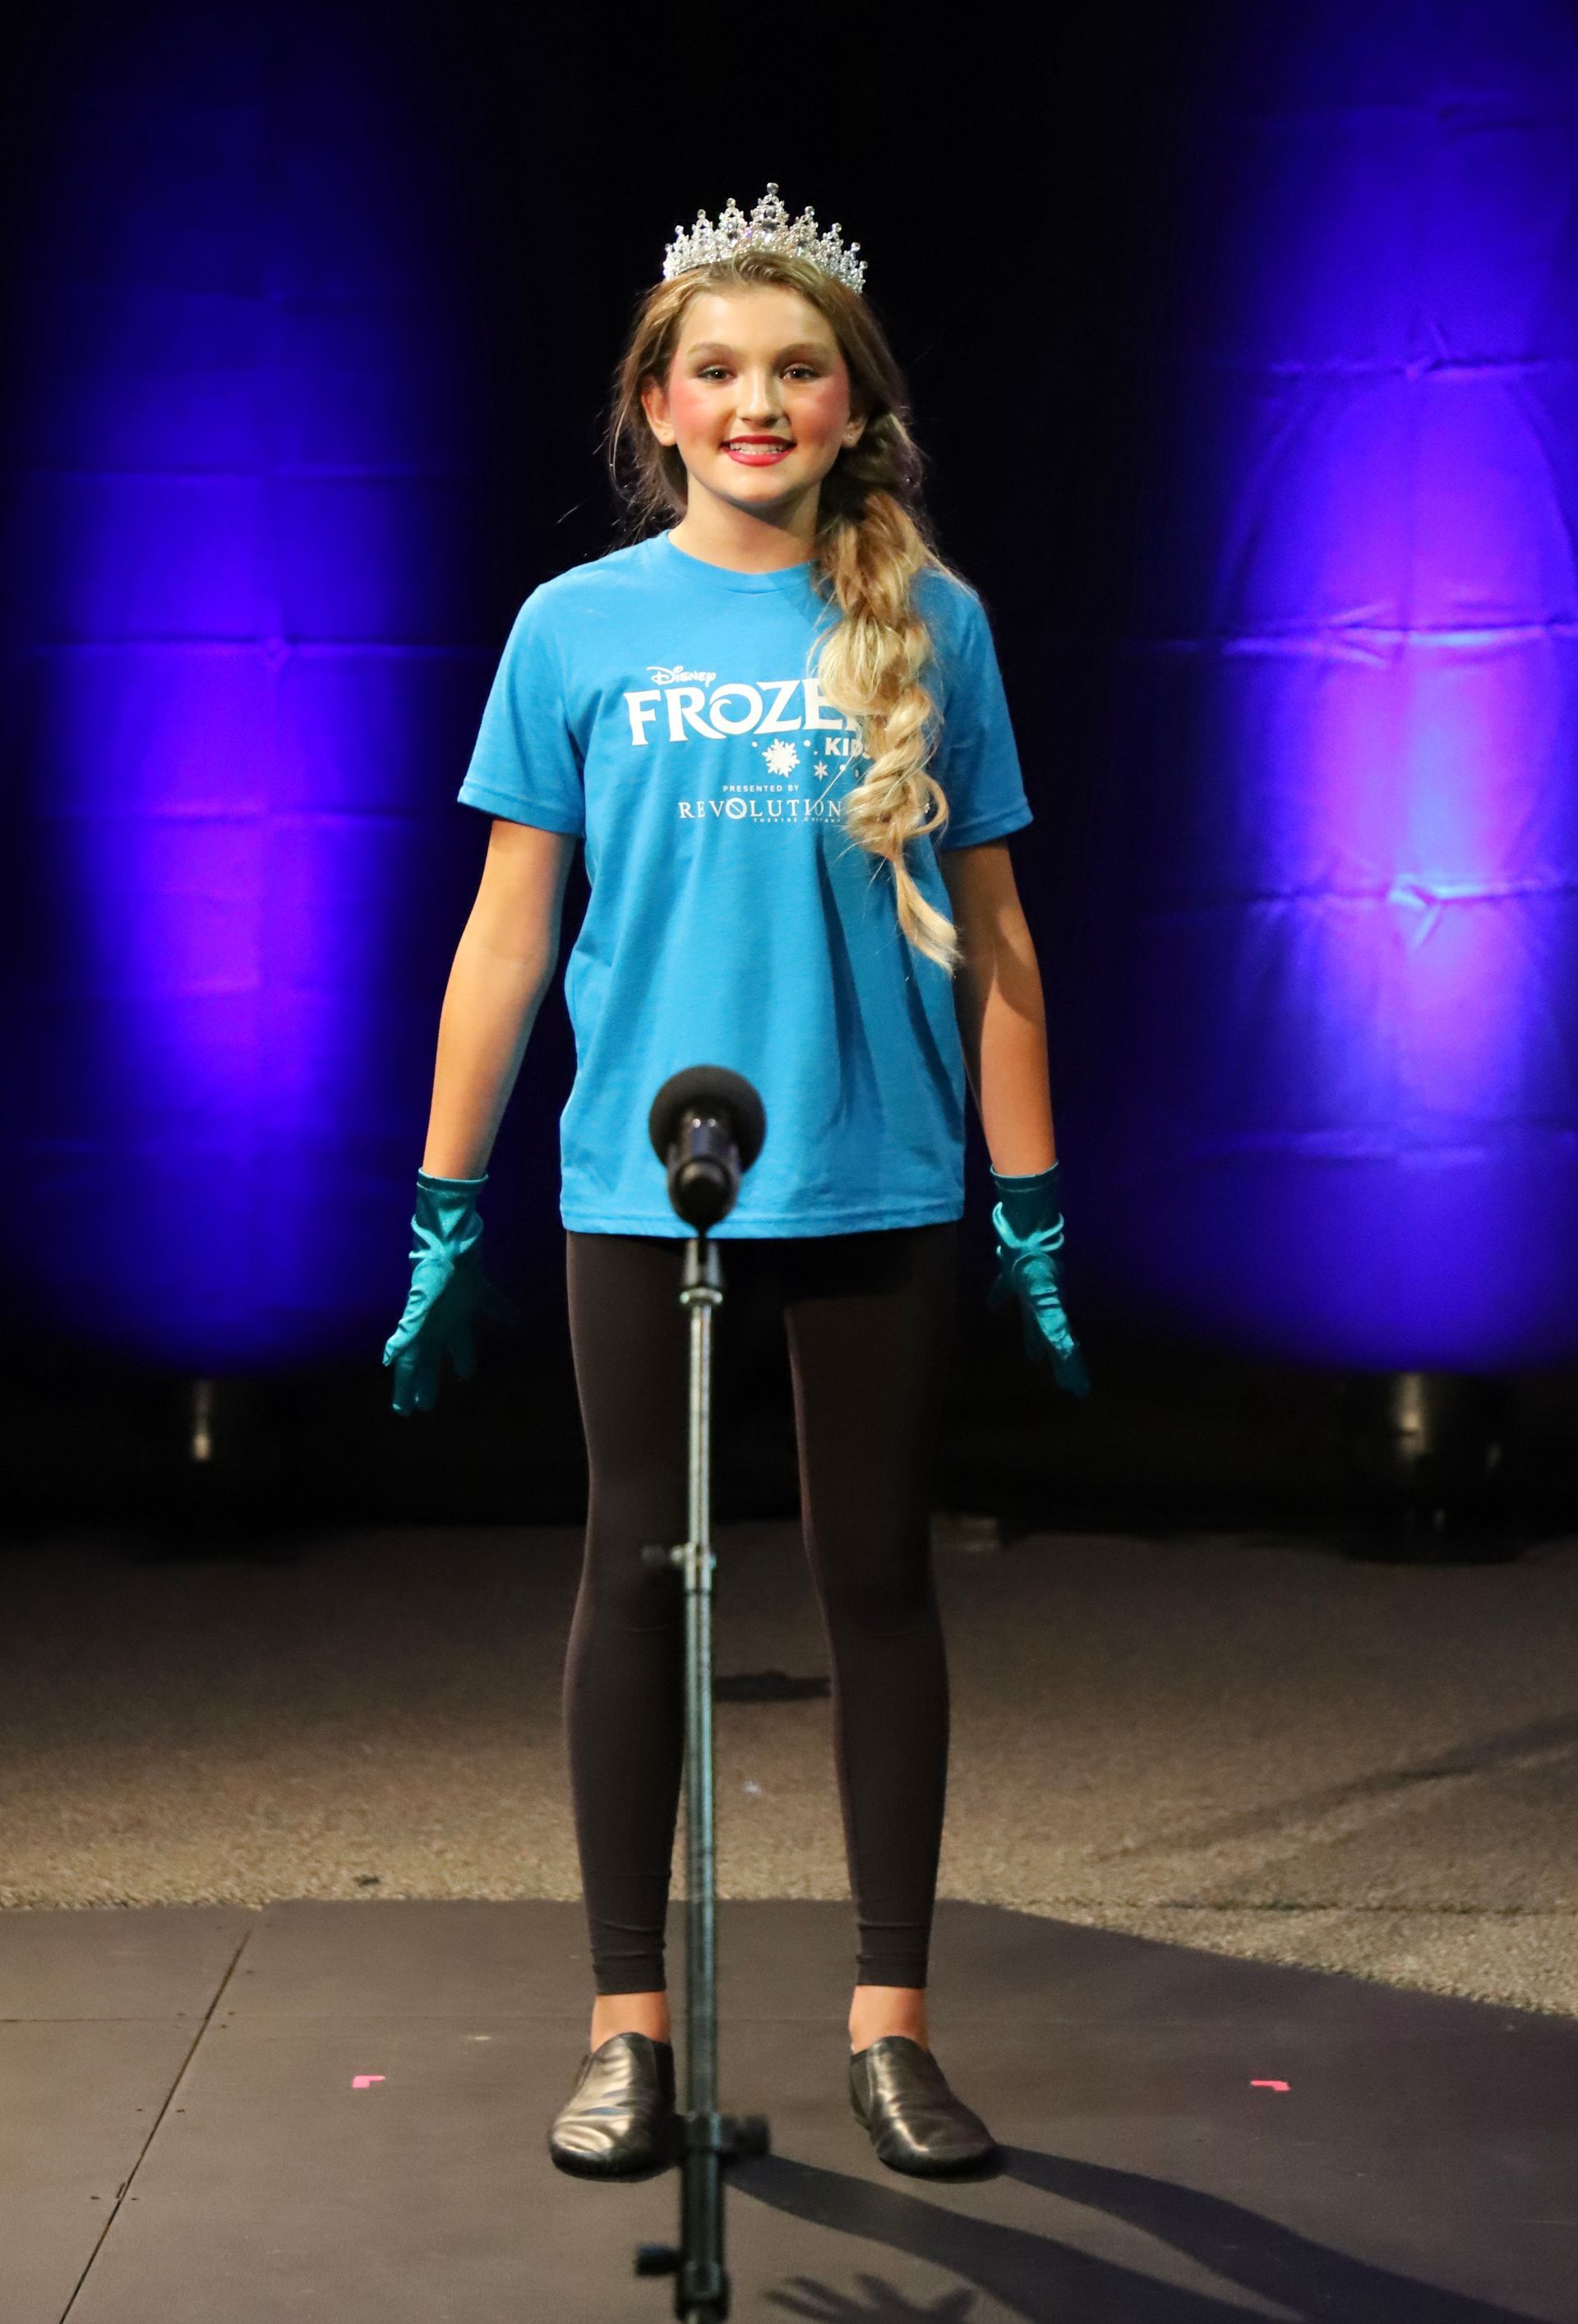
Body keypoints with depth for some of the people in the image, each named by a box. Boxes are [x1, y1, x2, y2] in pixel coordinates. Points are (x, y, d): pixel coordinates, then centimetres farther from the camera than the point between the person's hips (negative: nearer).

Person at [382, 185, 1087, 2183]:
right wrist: (443, 1217, 1)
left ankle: (890, 2021, 17)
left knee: (879, 1580, 7)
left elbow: (989, 931, 6)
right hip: (640, 1184, 0)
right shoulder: (579, 627, 3)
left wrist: (1034, 1213, 4)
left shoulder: (929, 626, 4)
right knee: (637, 1574, 5)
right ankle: (628, 2025, 15)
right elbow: (506, 930, 4)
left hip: (879, 1184, 0)